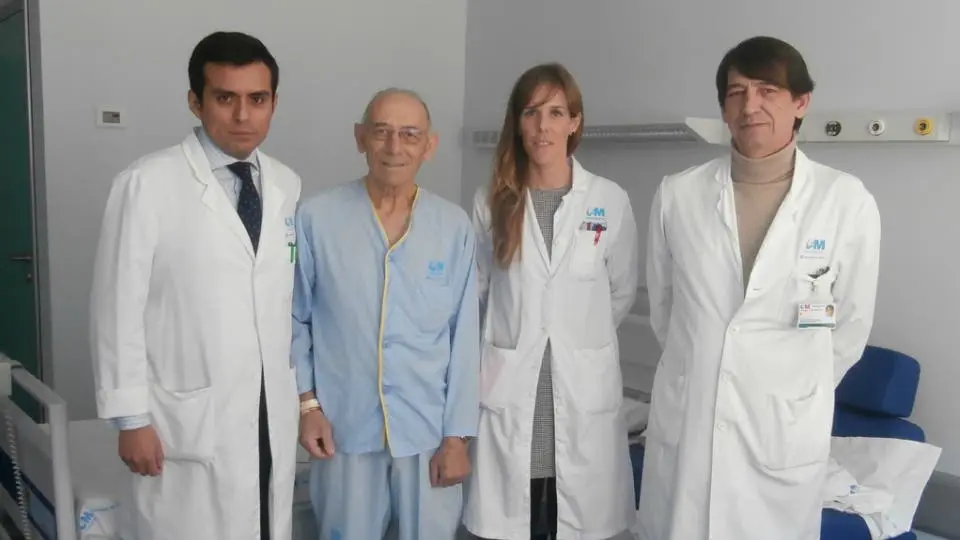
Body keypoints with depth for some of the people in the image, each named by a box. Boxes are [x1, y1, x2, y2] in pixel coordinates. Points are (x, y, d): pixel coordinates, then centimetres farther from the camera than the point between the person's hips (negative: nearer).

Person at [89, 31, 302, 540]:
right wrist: (131, 417, -9)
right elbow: (118, 305, -9)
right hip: (188, 421, -4)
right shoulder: (148, 183, -11)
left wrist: (303, 392, 10)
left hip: (273, 416, 5)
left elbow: (292, 299, 9)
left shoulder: (287, 186, 4)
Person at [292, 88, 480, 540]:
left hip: (429, 429, 1)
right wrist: (306, 402, -3)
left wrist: (458, 435, -1)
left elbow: (465, 336, -1)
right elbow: (295, 320, 3)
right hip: (345, 427, 0)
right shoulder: (316, 218, -6)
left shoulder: (454, 226, -3)